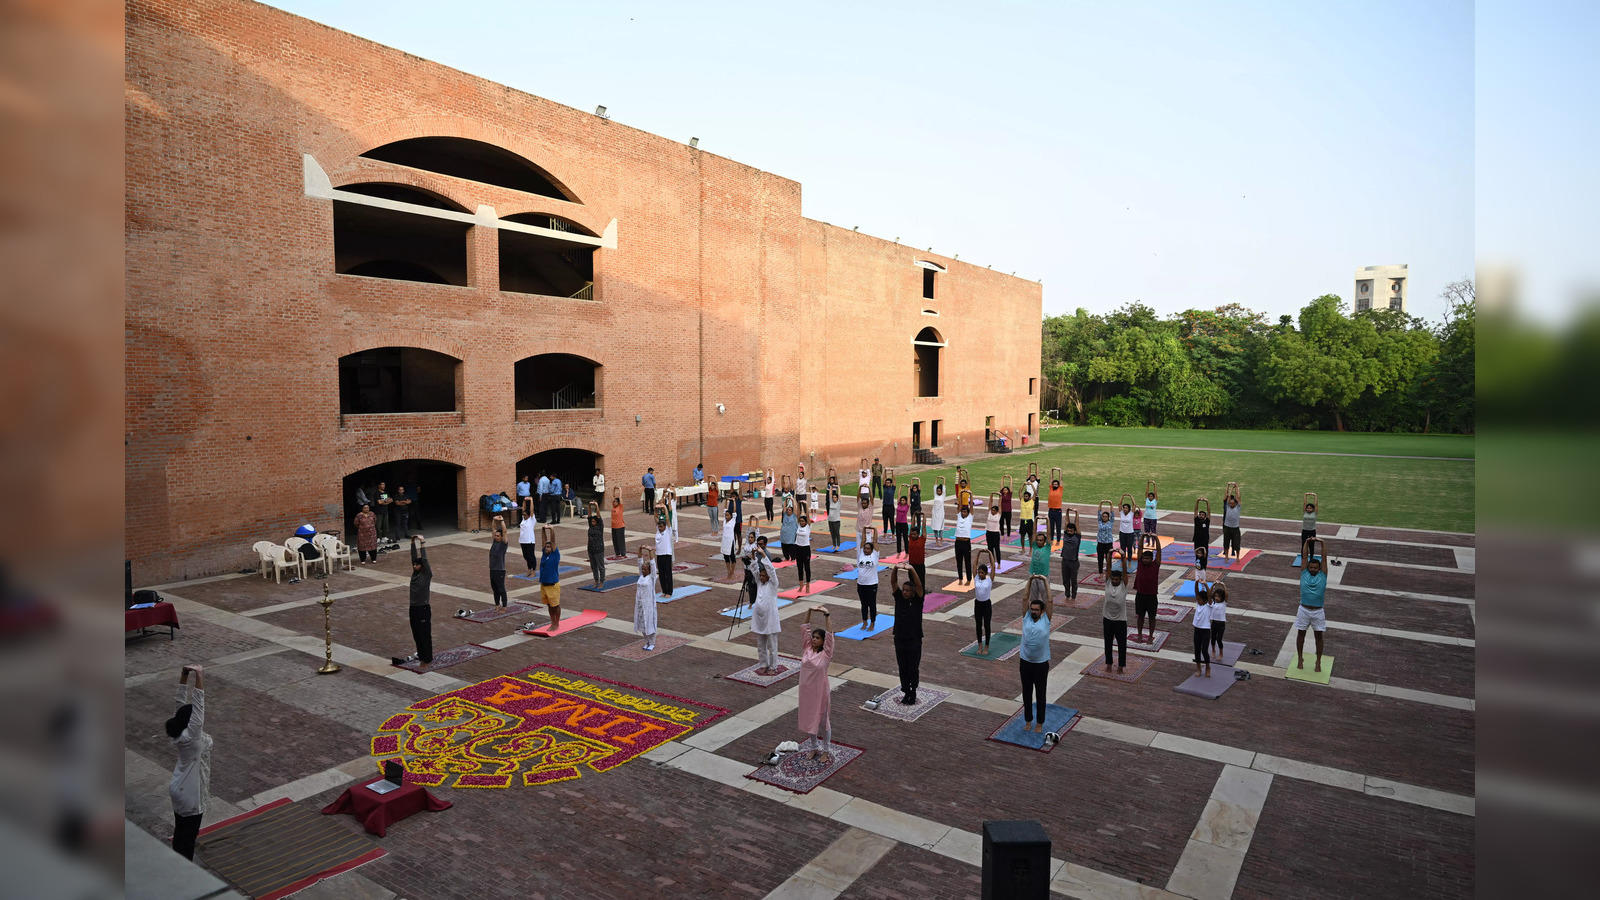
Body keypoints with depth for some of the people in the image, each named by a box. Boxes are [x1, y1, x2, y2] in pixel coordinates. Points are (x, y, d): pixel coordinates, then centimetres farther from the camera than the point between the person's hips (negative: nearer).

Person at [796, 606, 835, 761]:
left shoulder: (826, 654, -13)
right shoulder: (807, 649, -2)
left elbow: (829, 634, -24)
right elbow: (804, 628, -4)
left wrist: (826, 615, -32)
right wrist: (809, 611, -13)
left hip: (820, 691, -5)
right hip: (806, 690, 5)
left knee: (822, 719, 9)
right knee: (808, 718, 16)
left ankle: (827, 750, 25)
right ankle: (813, 748, 35)